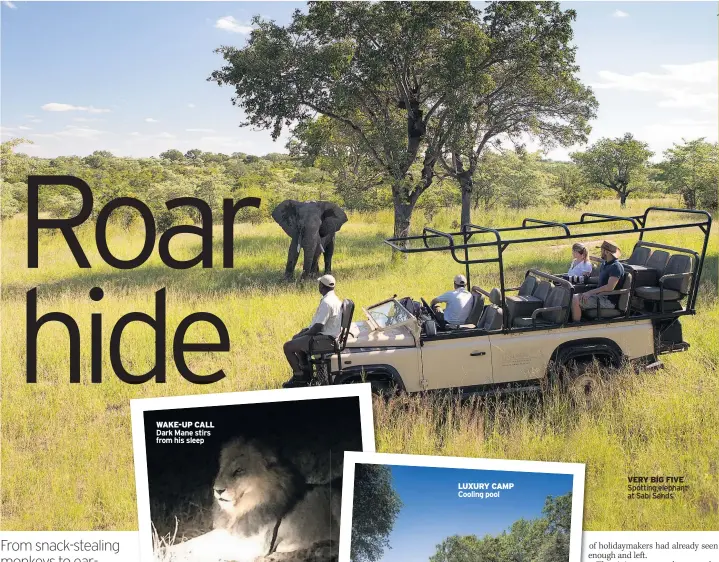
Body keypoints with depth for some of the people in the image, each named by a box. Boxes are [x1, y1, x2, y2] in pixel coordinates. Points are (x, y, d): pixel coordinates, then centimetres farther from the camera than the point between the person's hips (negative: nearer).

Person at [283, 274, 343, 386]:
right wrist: (307, 329, 13)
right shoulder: (334, 299, 6)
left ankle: (298, 375, 6)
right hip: (329, 336, 10)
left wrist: (304, 334, -10)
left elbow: (317, 327, -26)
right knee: (296, 338, 29)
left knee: (287, 347, -5)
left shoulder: (326, 303, -26)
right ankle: (306, 371, 29)